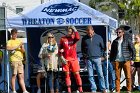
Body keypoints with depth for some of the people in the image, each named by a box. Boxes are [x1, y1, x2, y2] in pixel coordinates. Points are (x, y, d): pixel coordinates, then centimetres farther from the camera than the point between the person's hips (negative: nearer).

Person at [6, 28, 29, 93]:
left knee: (21, 76, 2)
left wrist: (22, 48, -9)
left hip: (20, 60, 5)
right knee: (14, 75, -5)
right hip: (14, 60, -5)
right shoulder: (10, 41, 3)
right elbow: (8, 48, -17)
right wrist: (17, 46, -18)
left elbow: (23, 51, 13)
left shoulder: (19, 41, 18)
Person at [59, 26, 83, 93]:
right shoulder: (63, 39, 5)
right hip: (66, 60, 1)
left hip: (74, 59, -1)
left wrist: (75, 30, -16)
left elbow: (78, 38, -22)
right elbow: (60, 49, 9)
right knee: (67, 74, 3)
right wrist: (62, 57, 0)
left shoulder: (74, 38, 4)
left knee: (77, 74, -3)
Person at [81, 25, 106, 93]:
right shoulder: (84, 38, 7)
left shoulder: (98, 37, 5)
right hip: (88, 59, 1)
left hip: (97, 58, -1)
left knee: (100, 74, -2)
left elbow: (102, 47, 13)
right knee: (90, 75, 1)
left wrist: (100, 55, 5)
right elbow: (82, 48, 16)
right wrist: (84, 55, 6)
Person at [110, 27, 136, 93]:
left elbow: (133, 50, 6)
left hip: (126, 61, -2)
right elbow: (112, 52, 16)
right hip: (117, 61, 2)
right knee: (117, 77, 0)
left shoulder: (127, 41, 4)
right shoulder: (115, 42, 11)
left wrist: (132, 59, 0)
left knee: (128, 77, -3)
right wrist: (112, 60, 10)